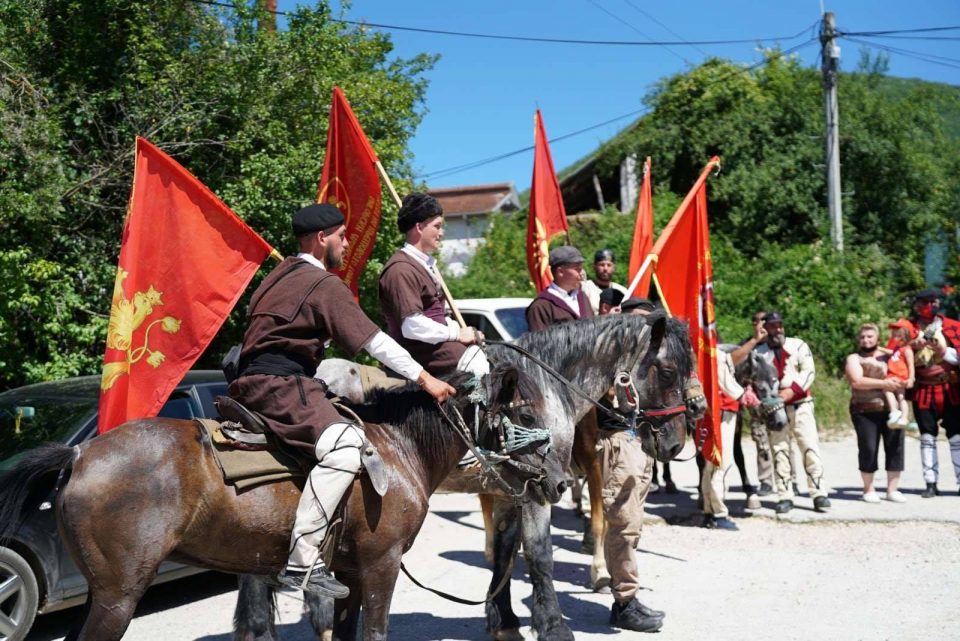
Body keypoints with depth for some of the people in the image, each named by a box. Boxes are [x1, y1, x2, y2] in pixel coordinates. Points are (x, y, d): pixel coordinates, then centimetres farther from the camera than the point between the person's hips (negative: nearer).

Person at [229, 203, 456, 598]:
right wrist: (424, 378, -5)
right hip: (279, 386, -11)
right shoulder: (325, 284, -8)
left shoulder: (284, 274, 21)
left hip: (256, 381, 11)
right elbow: (373, 340, -10)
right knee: (346, 444, -29)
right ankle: (301, 562, -35)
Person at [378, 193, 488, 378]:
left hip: (436, 342, 10)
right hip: (423, 352, -10)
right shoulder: (401, 269, -16)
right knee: (481, 365, -25)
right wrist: (457, 334, -13)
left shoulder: (426, 264, 19)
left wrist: (461, 330, 8)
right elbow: (413, 326, -24)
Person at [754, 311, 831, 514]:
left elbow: (809, 372, -4)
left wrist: (791, 391, -15)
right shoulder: (759, 353, 7)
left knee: (810, 448, -5)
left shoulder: (798, 345, 6)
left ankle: (819, 494, -2)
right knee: (779, 451, 2)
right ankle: (785, 497, 7)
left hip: (800, 404, -1)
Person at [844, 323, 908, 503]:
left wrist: (897, 384, -4)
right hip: (865, 412, -3)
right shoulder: (854, 359, 4)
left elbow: (902, 376, 19)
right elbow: (856, 381, -12)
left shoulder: (890, 356, 17)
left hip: (891, 409, 3)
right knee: (868, 449, -4)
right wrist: (883, 383, -17)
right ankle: (868, 489, 9)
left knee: (895, 447, -1)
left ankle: (892, 489, 9)